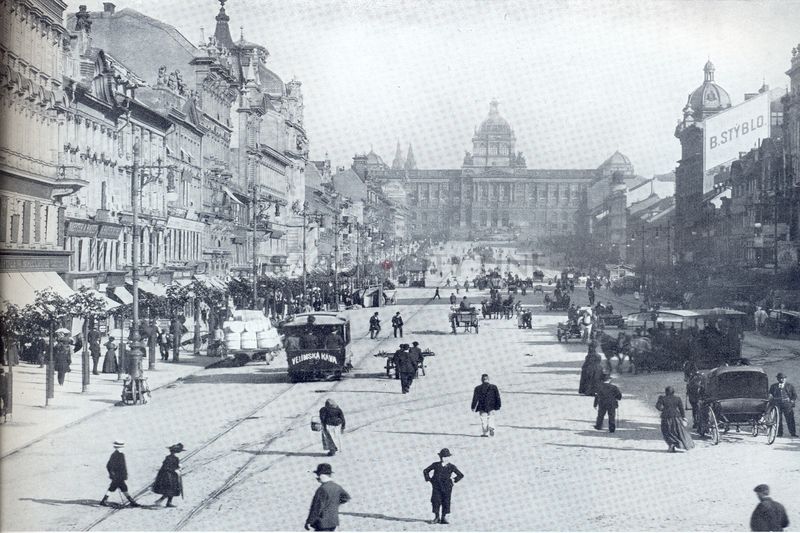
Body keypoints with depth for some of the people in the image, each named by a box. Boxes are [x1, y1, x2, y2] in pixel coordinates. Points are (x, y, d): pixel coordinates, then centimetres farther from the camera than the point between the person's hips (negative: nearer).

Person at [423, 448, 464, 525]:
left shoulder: (451, 467, 4)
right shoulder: (435, 465, 7)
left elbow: (461, 475, 9)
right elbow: (425, 471, 17)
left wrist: (454, 480, 1)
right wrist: (428, 479, 8)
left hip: (446, 487, 0)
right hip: (436, 486, 0)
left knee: (446, 502, -1)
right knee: (435, 501, -7)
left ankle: (444, 518, 8)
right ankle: (436, 517, 2)